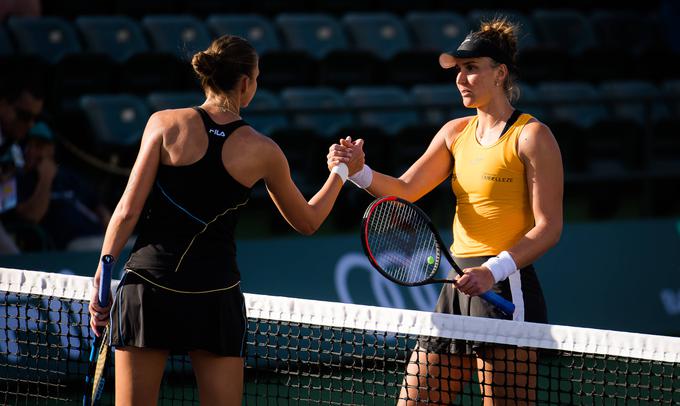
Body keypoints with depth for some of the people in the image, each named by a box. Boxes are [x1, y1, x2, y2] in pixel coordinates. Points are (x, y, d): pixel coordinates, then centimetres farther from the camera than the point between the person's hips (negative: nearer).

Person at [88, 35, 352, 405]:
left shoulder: (165, 124, -3)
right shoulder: (263, 152, 1)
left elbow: (127, 211, -6)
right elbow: (307, 221, 17)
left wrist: (102, 278, 1)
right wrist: (340, 173, 33)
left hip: (148, 283, 0)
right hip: (217, 297, 0)